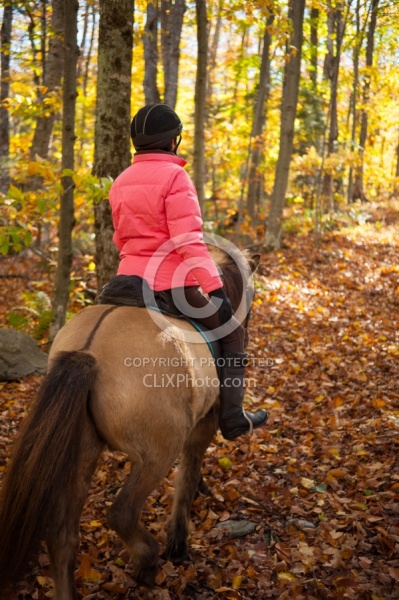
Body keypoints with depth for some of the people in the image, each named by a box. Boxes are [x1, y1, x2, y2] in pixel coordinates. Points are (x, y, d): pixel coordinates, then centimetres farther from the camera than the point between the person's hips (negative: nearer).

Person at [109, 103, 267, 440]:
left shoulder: (121, 182, 9)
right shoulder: (174, 176, -13)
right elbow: (188, 241, -22)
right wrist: (216, 288, -23)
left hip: (130, 279, 7)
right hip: (171, 281, -7)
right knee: (233, 333, 11)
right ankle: (232, 418, 7)